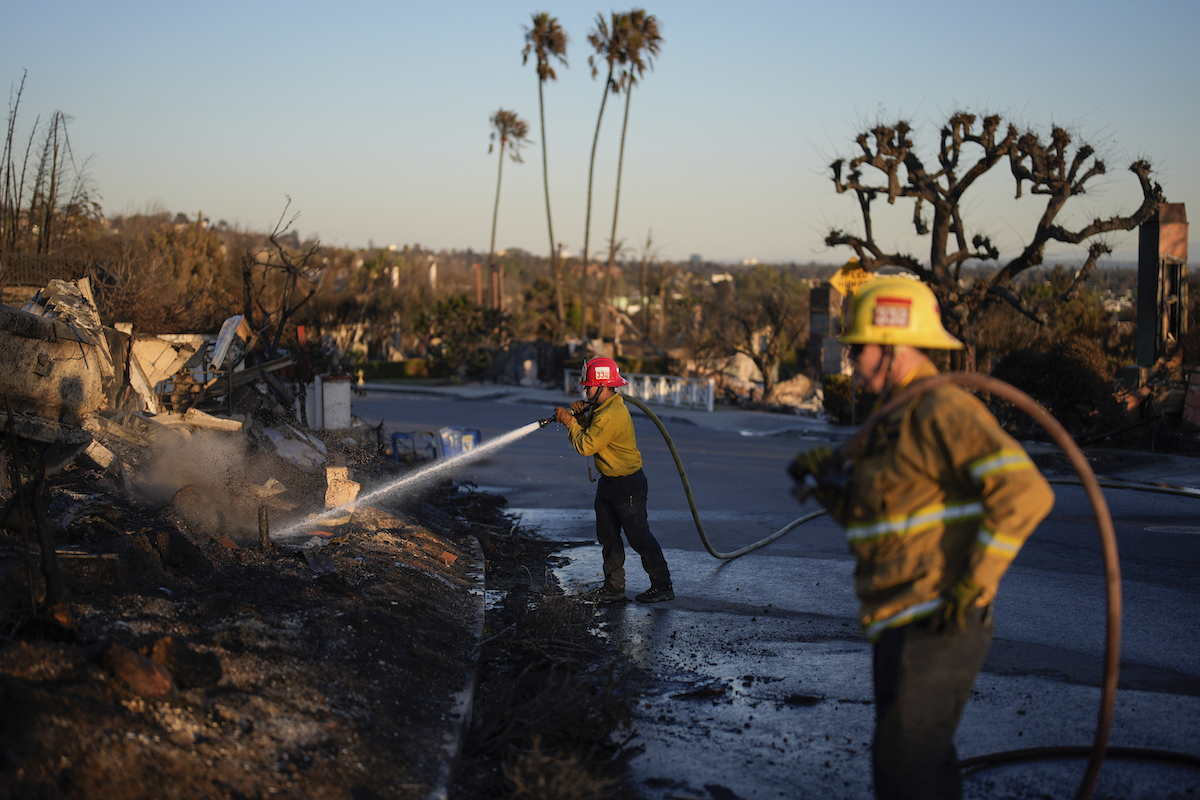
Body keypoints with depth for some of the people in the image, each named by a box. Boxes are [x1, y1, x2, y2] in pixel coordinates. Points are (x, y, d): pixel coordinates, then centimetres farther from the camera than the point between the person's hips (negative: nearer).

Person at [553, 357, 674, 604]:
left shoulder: (612, 415, -26)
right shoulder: (602, 408, 7)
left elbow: (585, 446, -24)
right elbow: (589, 431, 14)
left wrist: (569, 422, -13)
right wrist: (580, 415, -3)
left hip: (628, 484, -10)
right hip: (608, 482, 10)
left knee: (639, 536, -3)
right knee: (607, 536, 12)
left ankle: (662, 587, 6)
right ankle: (614, 587, 20)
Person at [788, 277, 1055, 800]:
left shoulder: (944, 410, -15)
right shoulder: (897, 419, 17)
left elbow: (1024, 493, -24)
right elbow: (869, 518, 22)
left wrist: (973, 586, -23)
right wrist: (827, 483, 4)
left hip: (934, 625, -10)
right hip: (904, 625, 10)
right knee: (924, 758, 19)